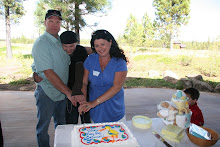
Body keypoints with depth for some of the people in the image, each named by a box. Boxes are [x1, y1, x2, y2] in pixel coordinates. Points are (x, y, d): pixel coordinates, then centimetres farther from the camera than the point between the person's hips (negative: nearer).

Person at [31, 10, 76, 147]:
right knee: (43, 126, 11)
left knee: (61, 124, 21)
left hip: (62, 91, 7)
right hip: (47, 92, -7)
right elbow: (49, 73, -24)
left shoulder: (61, 40, 5)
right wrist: (68, 92, -24)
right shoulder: (41, 43, -17)